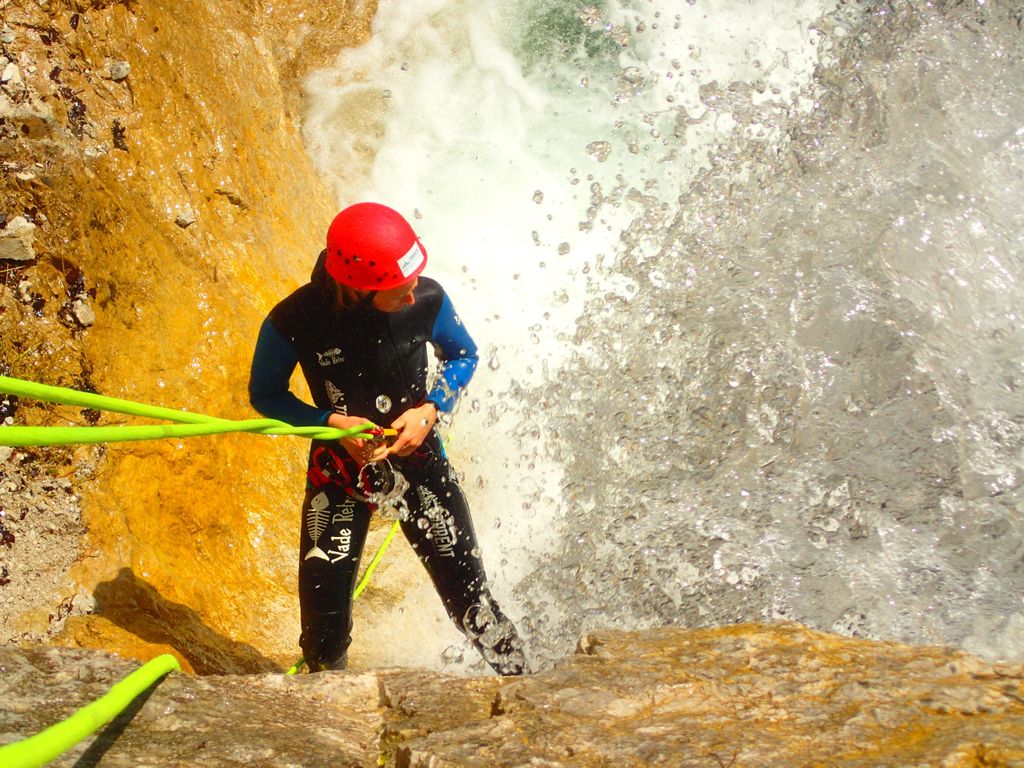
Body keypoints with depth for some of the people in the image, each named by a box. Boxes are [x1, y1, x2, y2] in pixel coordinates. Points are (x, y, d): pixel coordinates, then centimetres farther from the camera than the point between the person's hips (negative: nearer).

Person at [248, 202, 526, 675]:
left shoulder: (427, 300, -19)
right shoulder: (293, 323, -23)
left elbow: (463, 356, 1)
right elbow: (264, 394, -6)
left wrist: (430, 410, -16)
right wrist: (332, 422, -22)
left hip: (419, 458, 1)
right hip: (340, 469, 0)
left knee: (467, 590, 3)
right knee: (323, 608, 6)